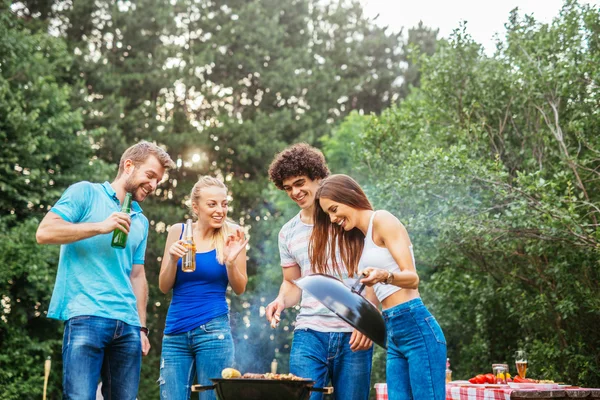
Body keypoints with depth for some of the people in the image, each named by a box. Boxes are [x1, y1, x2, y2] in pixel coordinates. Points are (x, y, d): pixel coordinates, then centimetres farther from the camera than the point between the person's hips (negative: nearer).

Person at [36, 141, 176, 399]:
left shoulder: (140, 221, 22)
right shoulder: (85, 193, 5)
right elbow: (44, 232, -6)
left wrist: (141, 327, 15)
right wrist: (100, 227, -12)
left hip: (128, 325, 6)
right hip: (87, 317, -6)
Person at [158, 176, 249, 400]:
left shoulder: (232, 234, -1)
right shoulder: (178, 232, 4)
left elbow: (240, 289, 2)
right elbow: (164, 287, 6)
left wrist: (231, 261, -16)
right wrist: (173, 259, -12)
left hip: (213, 331, -2)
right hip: (175, 331, 2)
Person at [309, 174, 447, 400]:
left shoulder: (382, 220, -6)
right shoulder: (360, 237, 19)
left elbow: (412, 278, -14)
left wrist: (385, 276, -32)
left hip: (417, 329, -9)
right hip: (394, 337, 9)